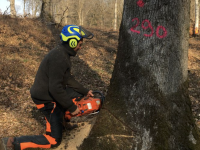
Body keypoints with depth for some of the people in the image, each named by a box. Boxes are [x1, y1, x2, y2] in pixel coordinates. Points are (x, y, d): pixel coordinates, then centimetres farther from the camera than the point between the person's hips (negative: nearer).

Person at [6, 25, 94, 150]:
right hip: (46, 99, -10)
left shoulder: (63, 53, 4)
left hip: (51, 92, 10)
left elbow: (68, 79, 16)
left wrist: (85, 91, 18)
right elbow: (55, 88, -30)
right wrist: (72, 107, -21)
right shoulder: (59, 58, -28)